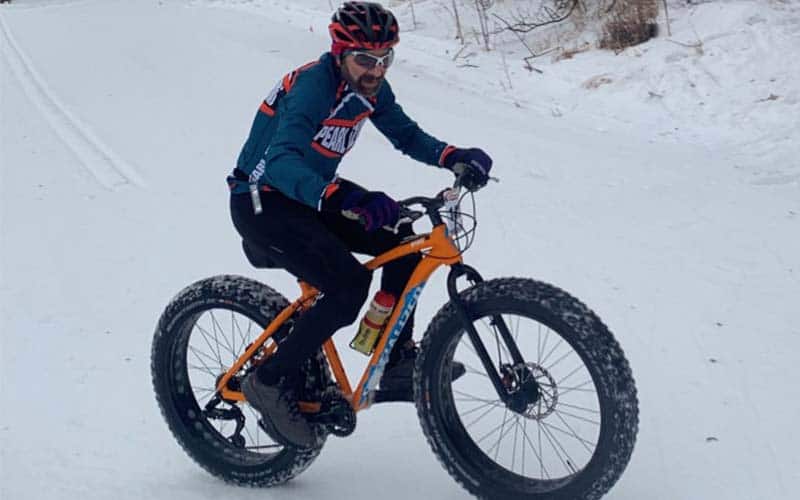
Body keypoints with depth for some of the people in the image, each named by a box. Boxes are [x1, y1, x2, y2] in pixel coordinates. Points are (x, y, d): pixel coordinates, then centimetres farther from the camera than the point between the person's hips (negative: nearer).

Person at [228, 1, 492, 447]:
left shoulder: (370, 87, -2)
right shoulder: (312, 86, -27)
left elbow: (407, 135, 5)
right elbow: (283, 163, -41)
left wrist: (454, 156, -16)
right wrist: (343, 199, -58)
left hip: (312, 196, 8)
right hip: (263, 203, -8)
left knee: (403, 241, -7)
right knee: (348, 286, -23)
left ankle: (398, 361, 5)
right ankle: (271, 381, -9)